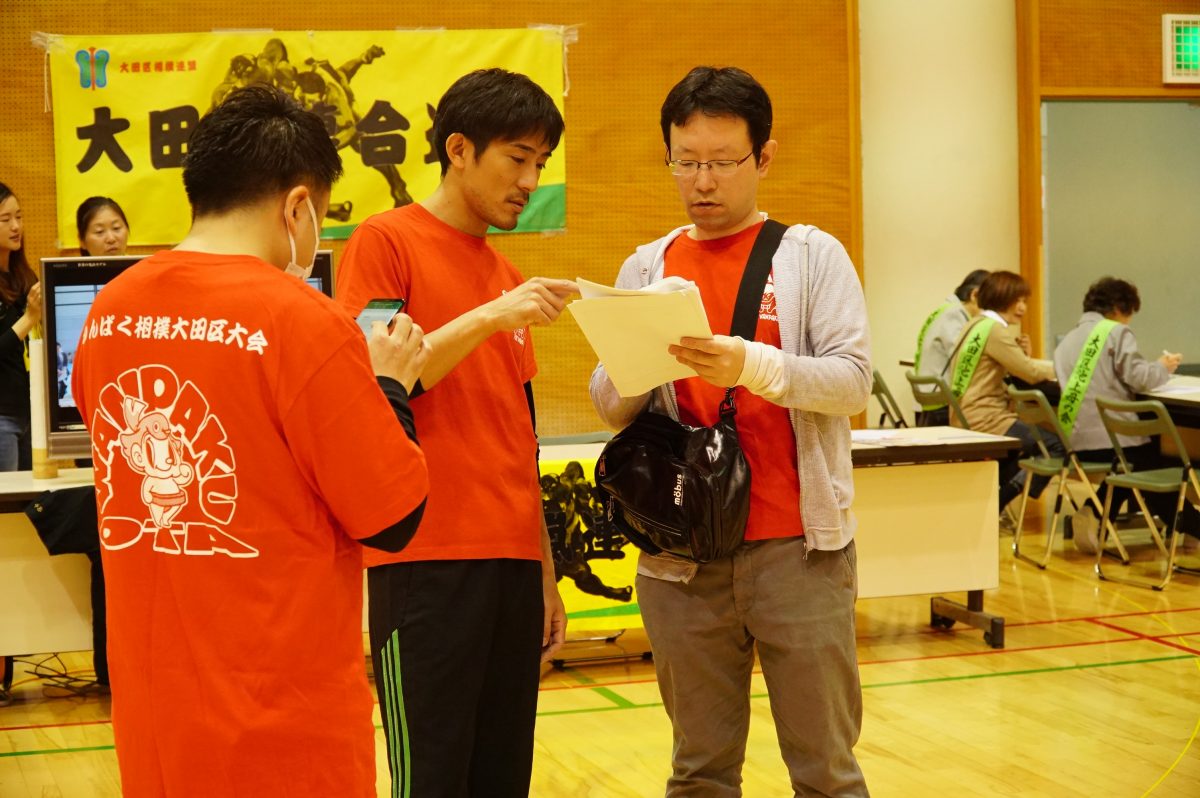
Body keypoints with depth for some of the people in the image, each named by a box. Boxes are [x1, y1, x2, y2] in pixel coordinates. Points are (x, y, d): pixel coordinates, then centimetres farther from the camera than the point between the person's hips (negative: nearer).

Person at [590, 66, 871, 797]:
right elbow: (611, 408, 7)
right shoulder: (647, 268, 10)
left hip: (799, 549, -2)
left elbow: (853, 380, -9)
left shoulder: (812, 255, 2)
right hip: (682, 555, 3)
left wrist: (753, 365, -25)